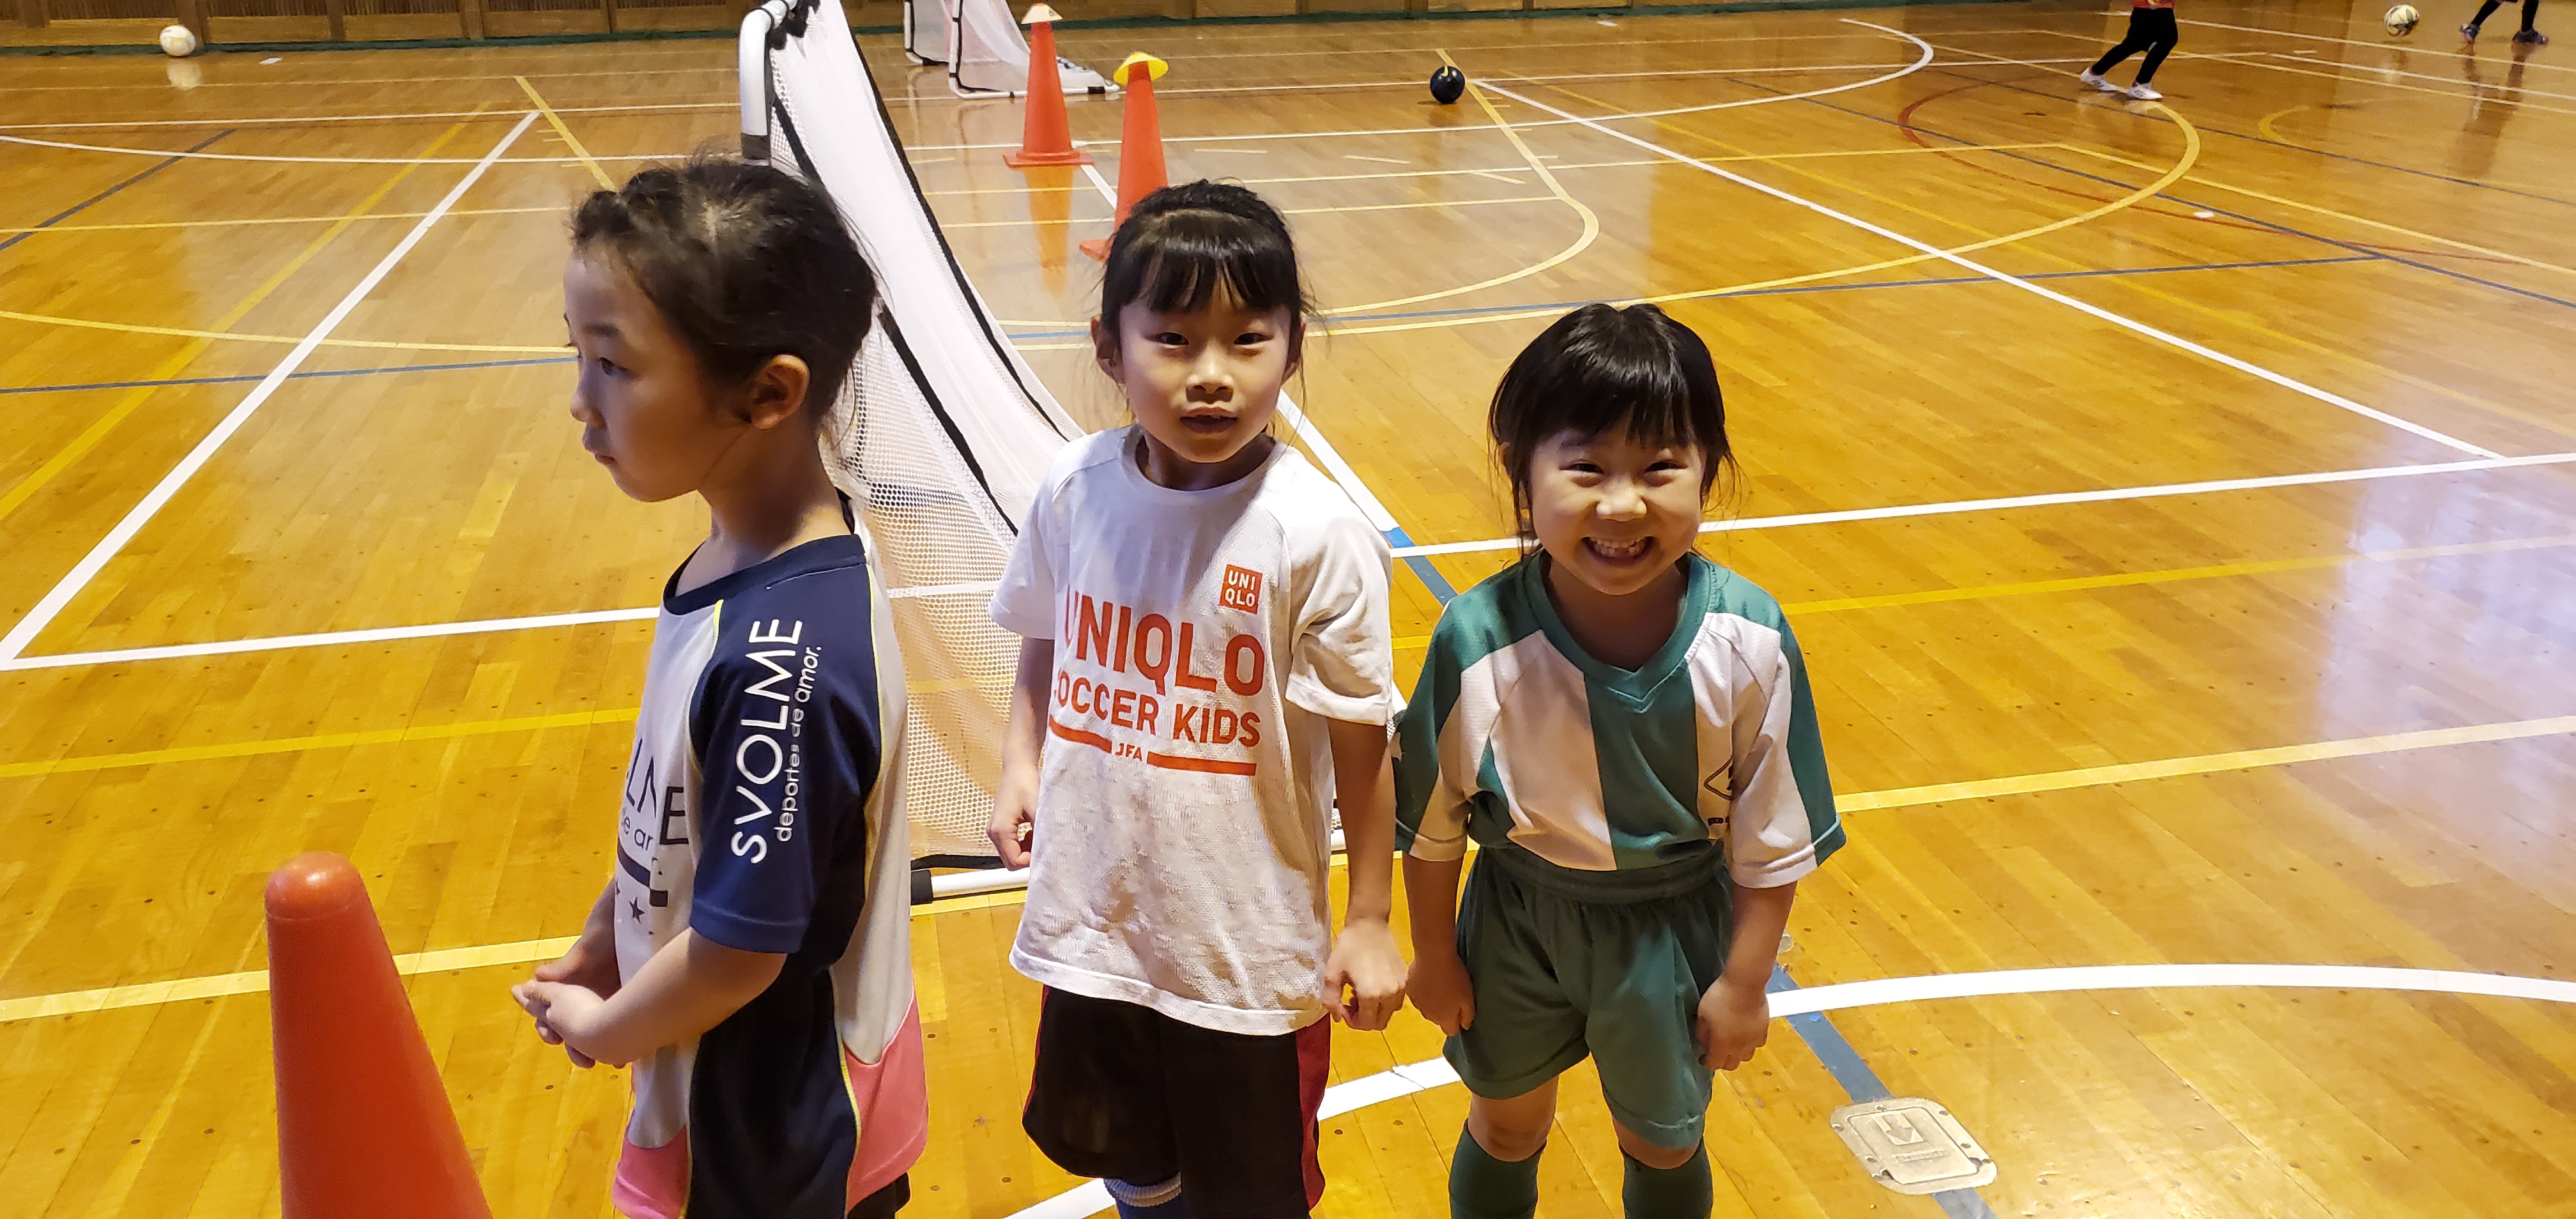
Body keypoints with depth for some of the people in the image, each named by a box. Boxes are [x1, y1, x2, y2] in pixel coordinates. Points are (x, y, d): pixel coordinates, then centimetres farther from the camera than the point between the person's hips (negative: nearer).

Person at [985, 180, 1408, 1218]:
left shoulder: (1317, 534, -21)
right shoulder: (1076, 489, -9)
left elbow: (1364, 742, -13)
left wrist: (1369, 920, -8)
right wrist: (1020, 763, -3)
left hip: (1249, 948, -4)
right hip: (1092, 921, 4)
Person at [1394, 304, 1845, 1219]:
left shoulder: (1747, 643, -25)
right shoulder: (1479, 643, -27)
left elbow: (1775, 835, -11)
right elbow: (1432, 822, -11)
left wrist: (1745, 982, -4)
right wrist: (1433, 954, 0)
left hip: (1674, 933, 0)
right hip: (1517, 925, 0)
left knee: (1664, 1144, 25)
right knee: (1504, 1132, 26)